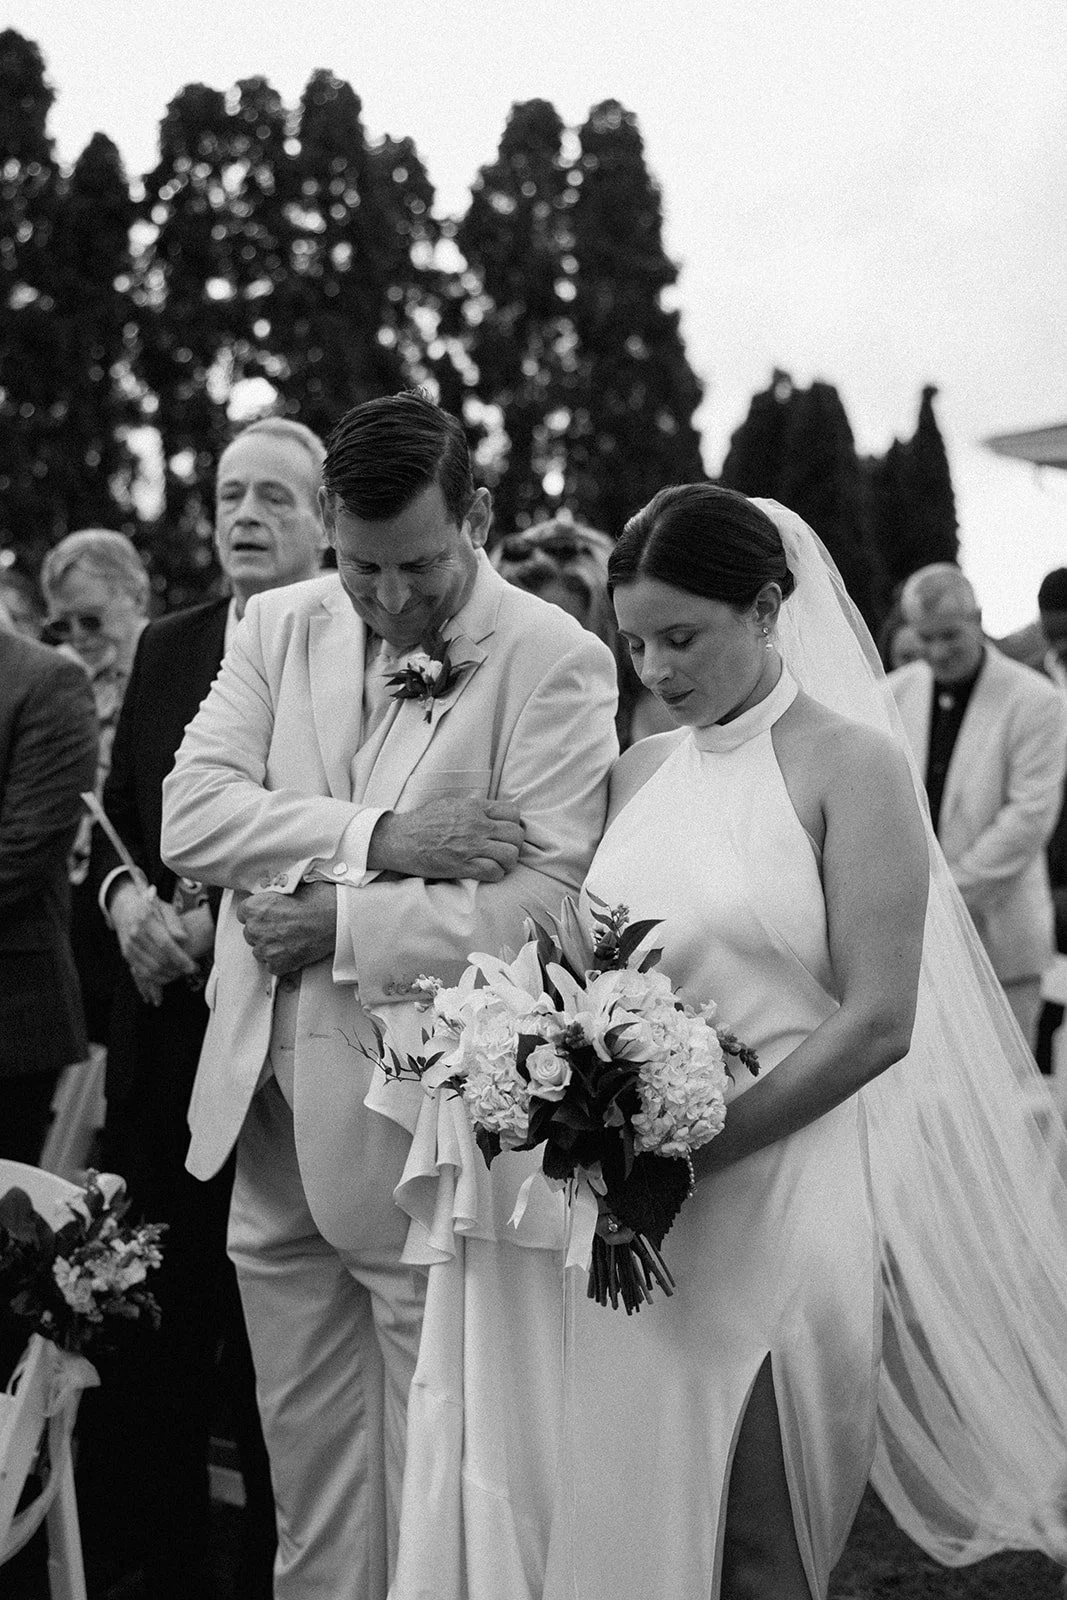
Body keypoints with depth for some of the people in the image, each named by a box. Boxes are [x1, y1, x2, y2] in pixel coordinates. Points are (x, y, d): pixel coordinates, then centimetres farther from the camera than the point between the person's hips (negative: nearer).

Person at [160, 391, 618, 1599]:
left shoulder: (554, 661, -9)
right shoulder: (278, 629, 7)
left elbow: (546, 902, -17)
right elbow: (189, 816, -5)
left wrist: (339, 926, -13)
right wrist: (376, 838, -16)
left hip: (430, 1128, -5)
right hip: (270, 1114, 5)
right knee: (305, 1468, 19)